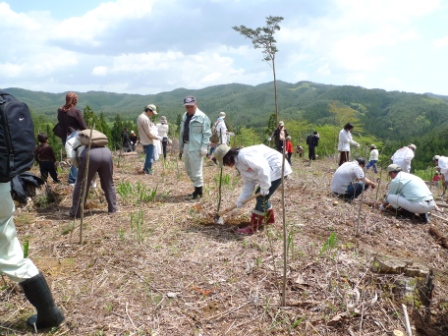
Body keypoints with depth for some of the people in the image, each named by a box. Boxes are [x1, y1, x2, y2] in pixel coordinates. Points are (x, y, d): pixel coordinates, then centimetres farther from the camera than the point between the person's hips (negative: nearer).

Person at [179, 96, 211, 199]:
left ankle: (198, 192, 10)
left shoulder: (202, 117, -10)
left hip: (195, 148, -8)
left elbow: (207, 133, -12)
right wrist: (180, 146, 18)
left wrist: (204, 147, -18)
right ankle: (197, 189, 30)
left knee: (196, 171, -3)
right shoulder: (184, 116, 14)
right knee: (189, 170, 16)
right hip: (186, 147, 8)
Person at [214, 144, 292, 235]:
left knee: (262, 197, -10)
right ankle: (270, 218, 38)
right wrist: (241, 200, 9)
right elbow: (249, 183, 11)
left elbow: (262, 168, -32)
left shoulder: (243, 156, -24)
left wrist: (264, 187, -25)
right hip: (270, 171, 10)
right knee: (260, 195, 19)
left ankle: (253, 227, -3)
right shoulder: (239, 163, 8)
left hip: (277, 169, -10)